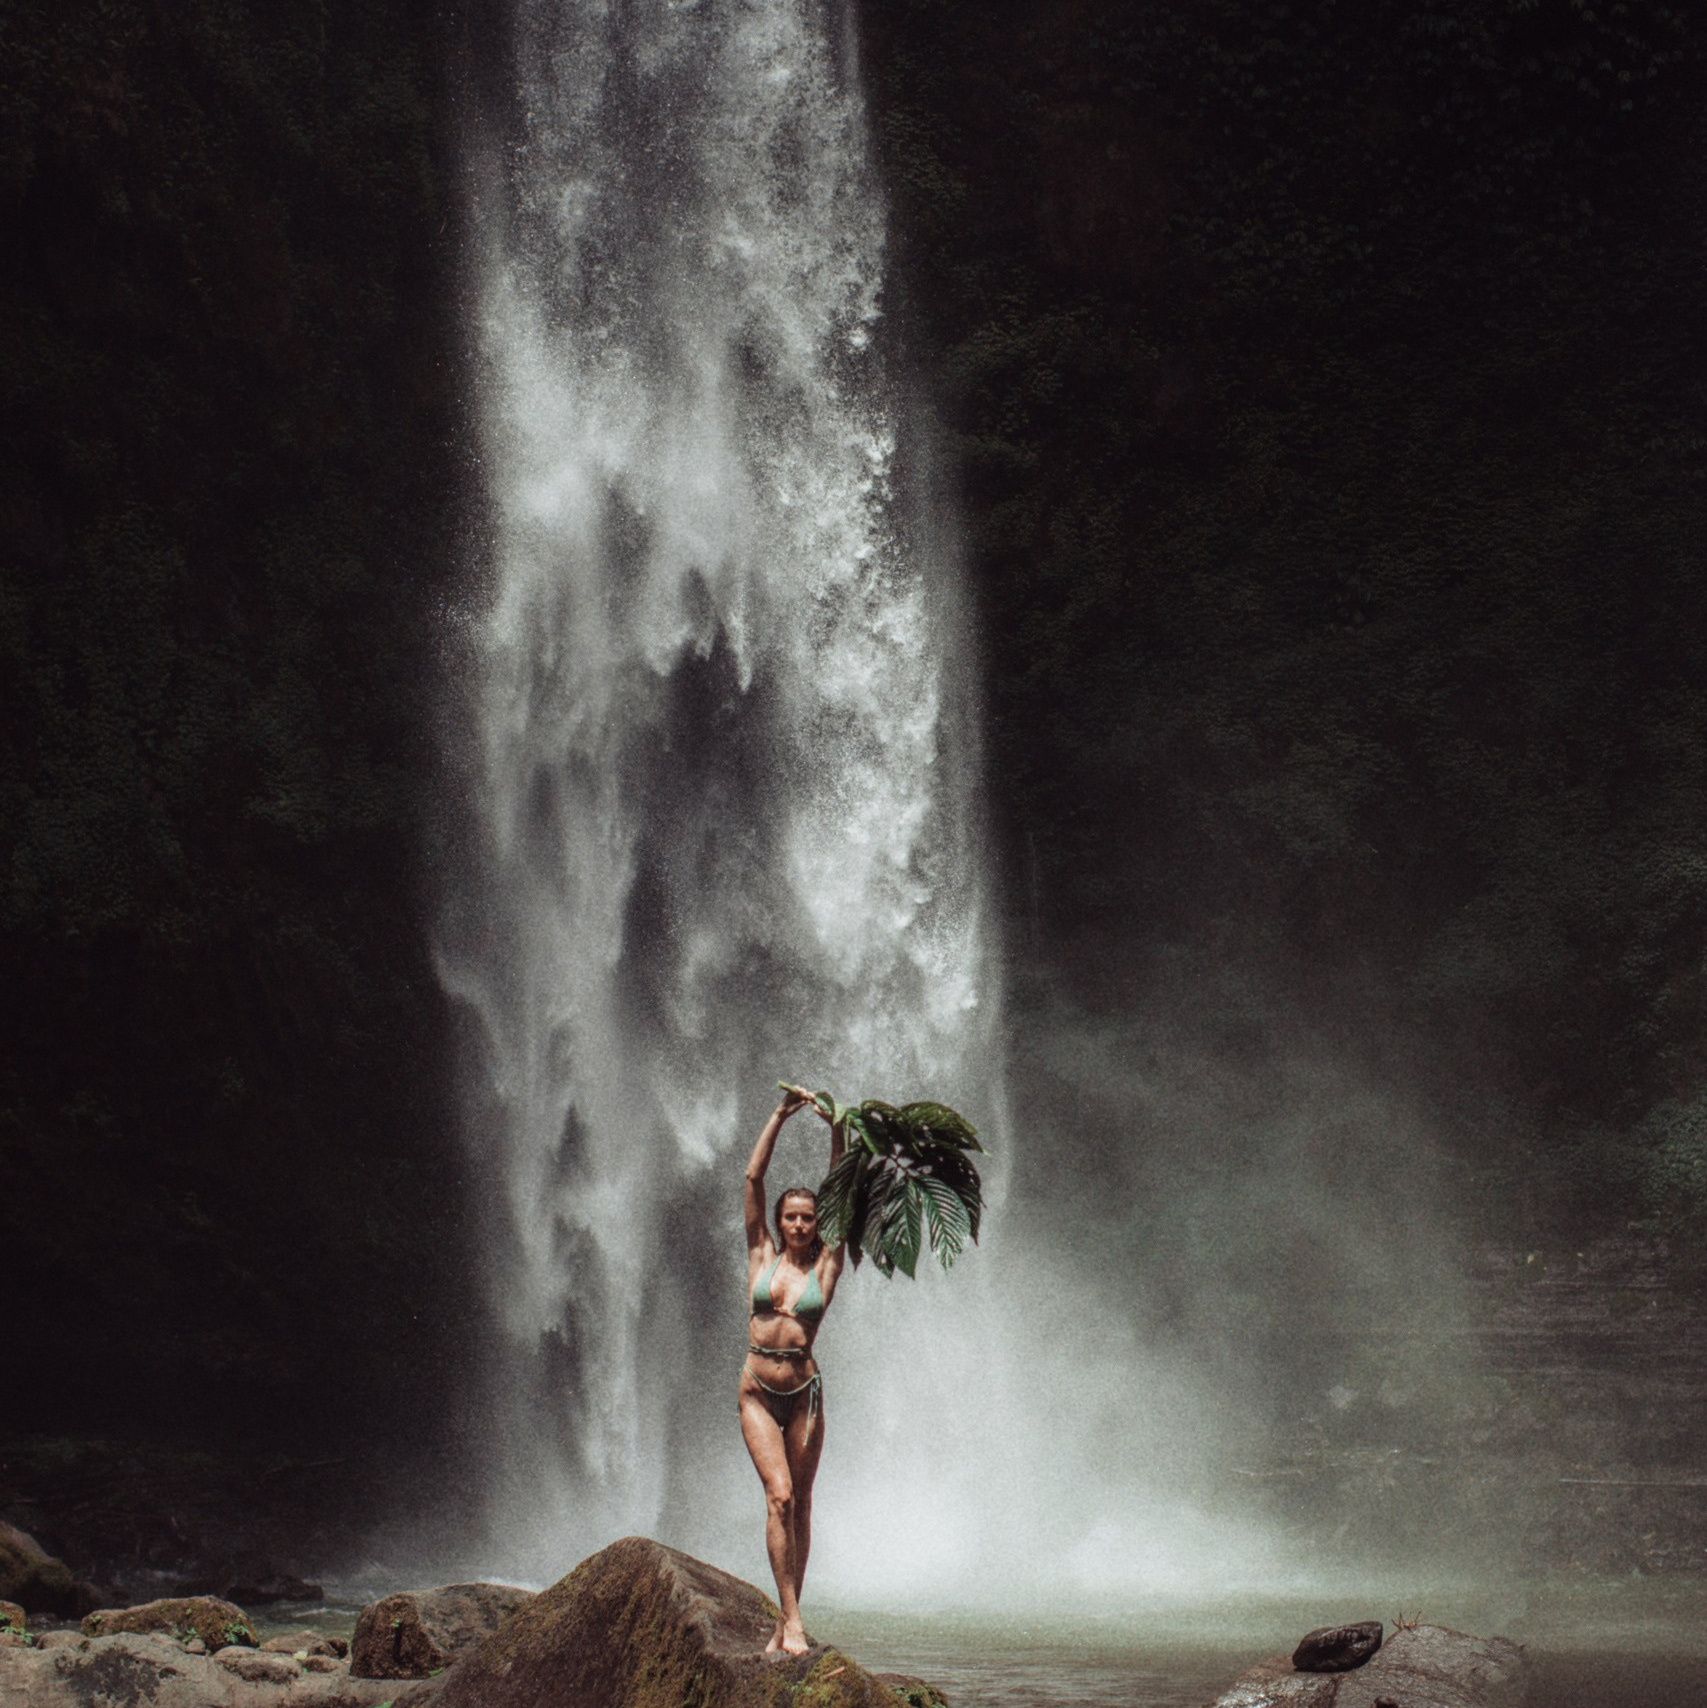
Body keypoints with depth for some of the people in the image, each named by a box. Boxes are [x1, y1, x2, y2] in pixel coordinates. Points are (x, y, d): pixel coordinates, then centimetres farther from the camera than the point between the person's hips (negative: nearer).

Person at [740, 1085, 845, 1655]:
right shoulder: (762, 1256, 6)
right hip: (757, 1393, -1)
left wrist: (837, 1131, -6)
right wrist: (780, 1116, 0)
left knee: (799, 1506, 3)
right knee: (779, 1496, -13)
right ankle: (791, 1618, -14)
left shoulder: (825, 1266, 5)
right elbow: (753, 1179, 3)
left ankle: (785, 1622, 10)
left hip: (804, 1391, 1)